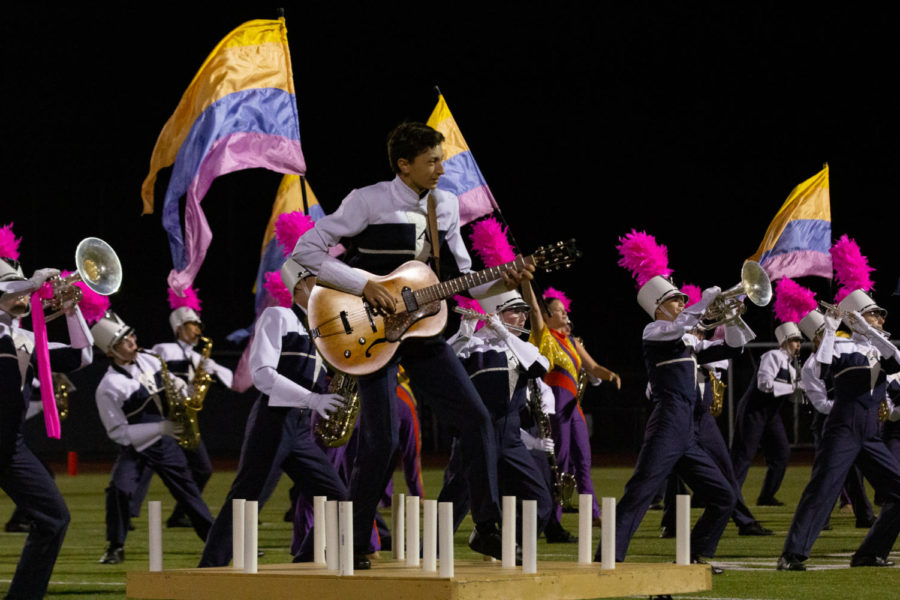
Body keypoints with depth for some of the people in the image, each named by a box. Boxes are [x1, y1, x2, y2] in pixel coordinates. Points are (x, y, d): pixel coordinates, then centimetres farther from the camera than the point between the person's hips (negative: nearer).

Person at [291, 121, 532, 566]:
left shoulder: (446, 206, 8)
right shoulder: (368, 201, -11)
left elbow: (462, 281, 14)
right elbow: (305, 249, -13)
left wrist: (502, 283, -6)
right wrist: (363, 284, -20)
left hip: (422, 330, 6)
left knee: (476, 419, -2)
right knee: (381, 441, -11)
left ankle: (487, 528, 7)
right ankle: (353, 545, 2)